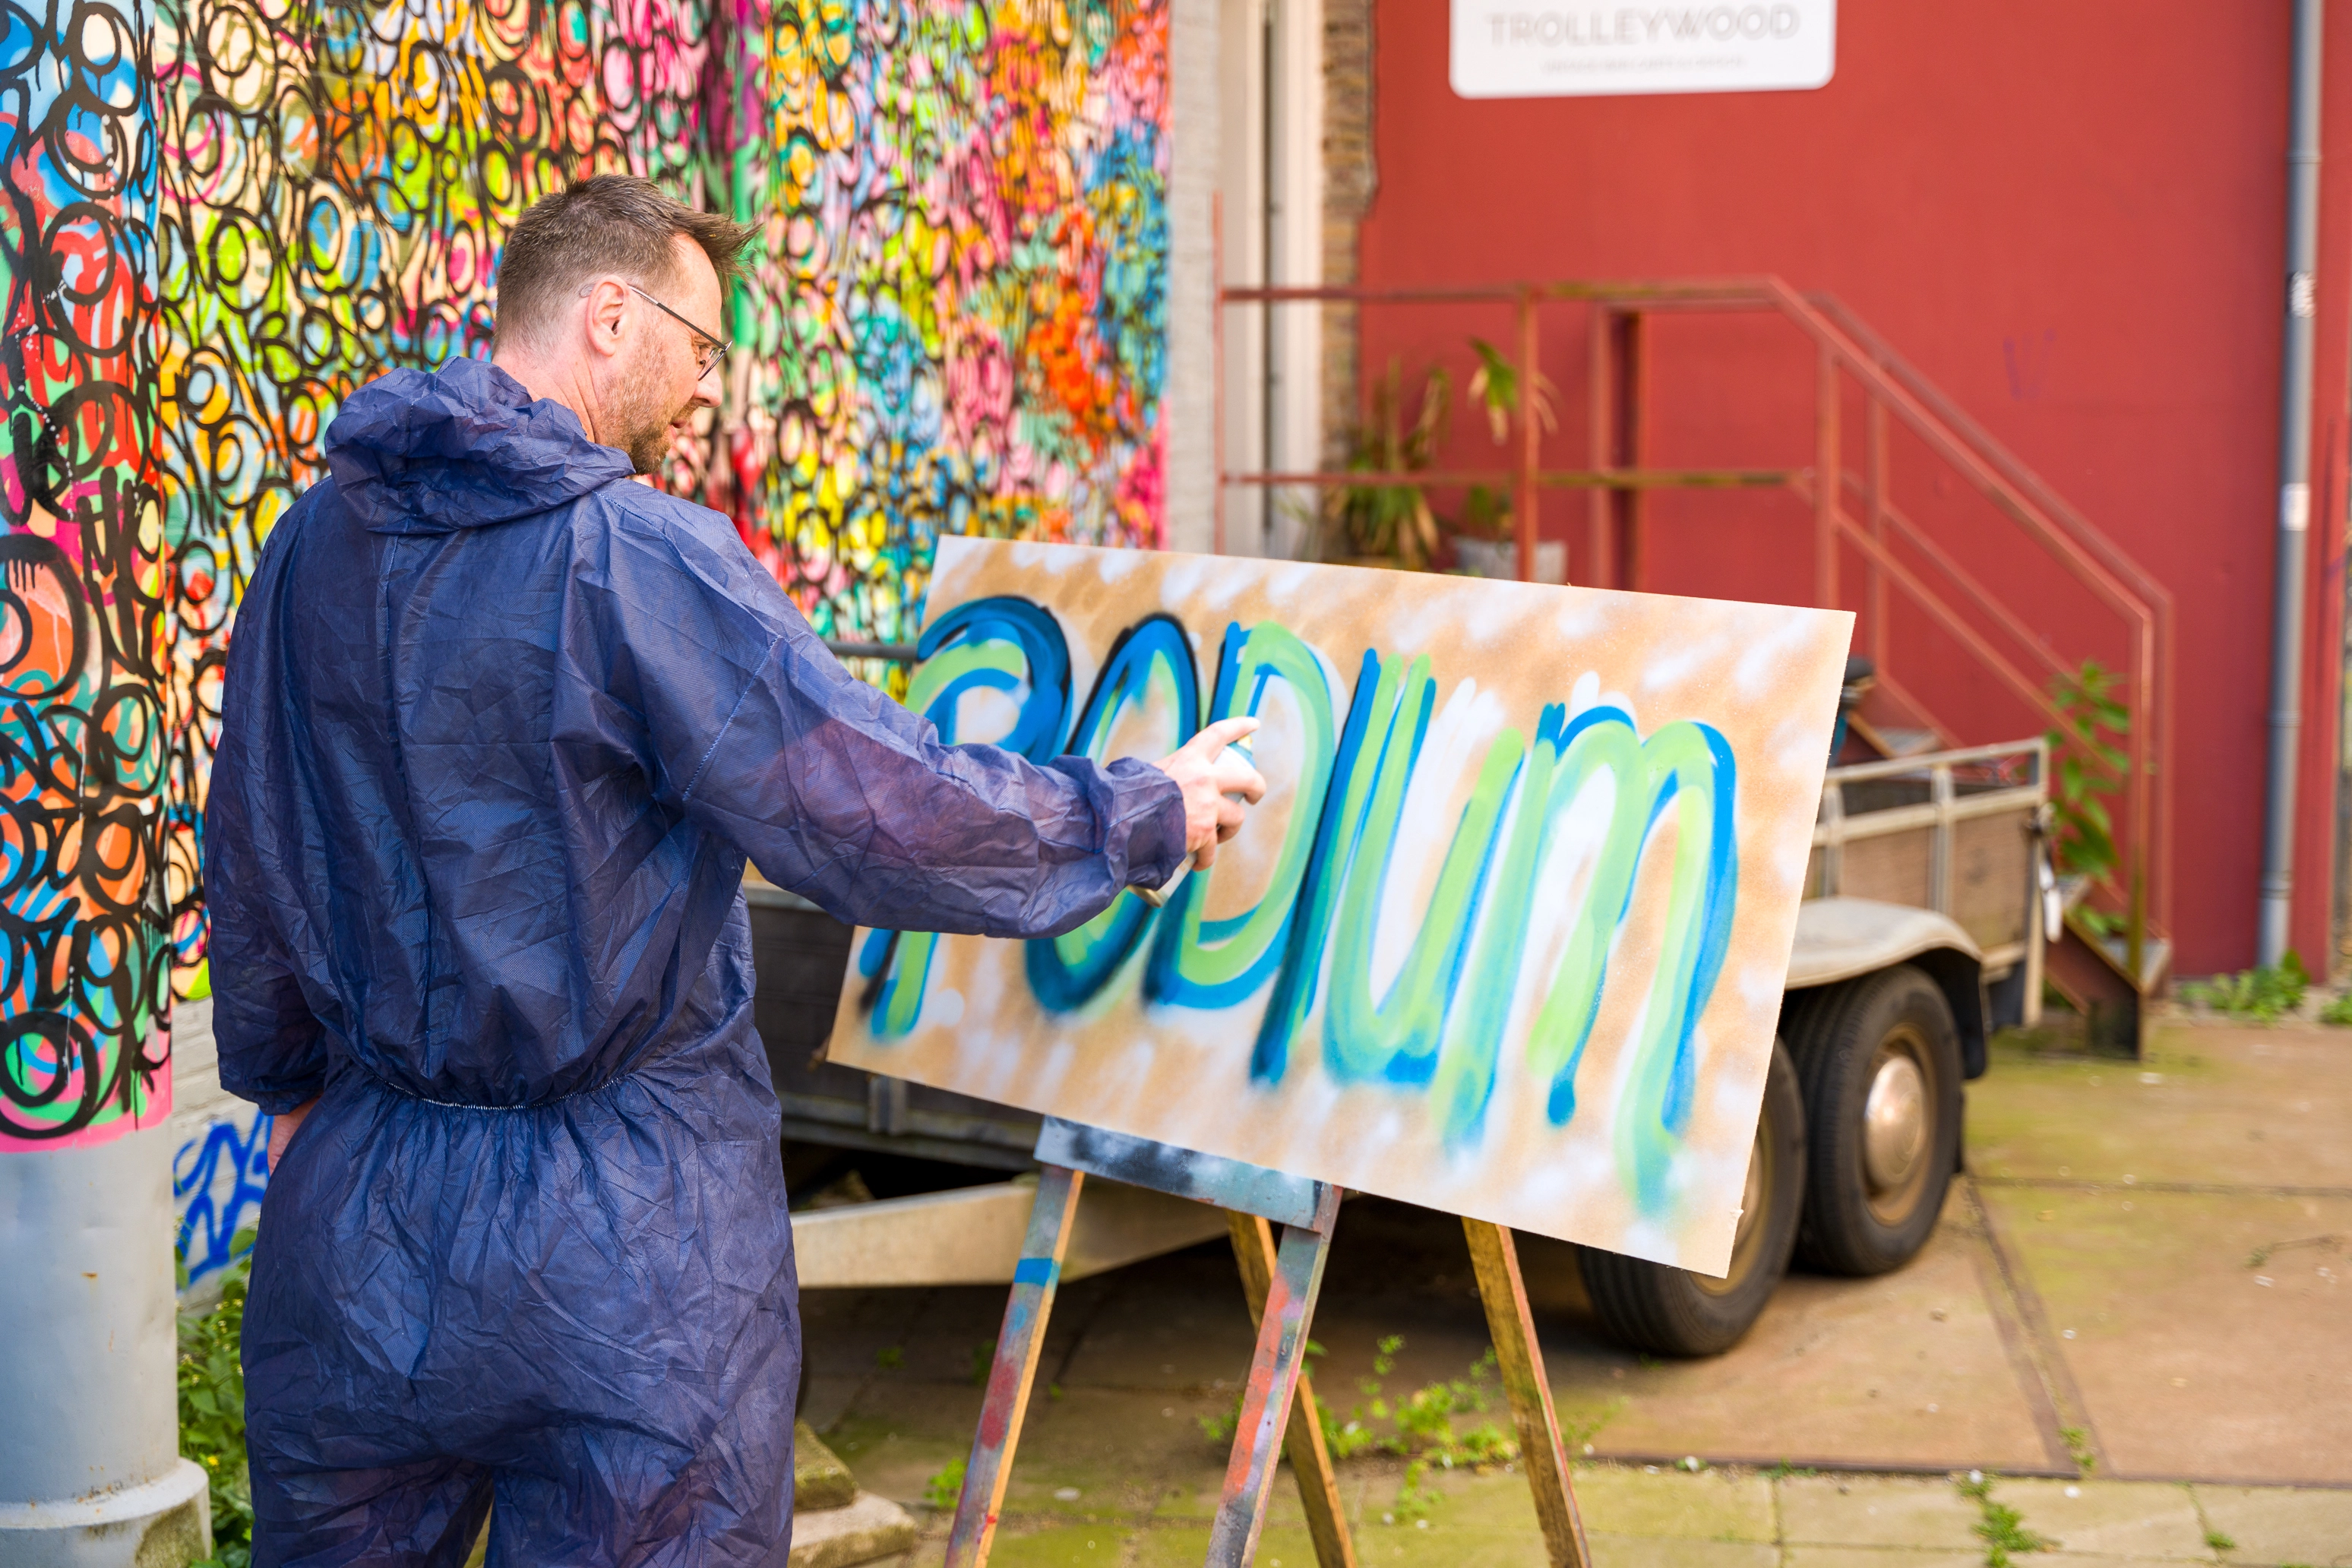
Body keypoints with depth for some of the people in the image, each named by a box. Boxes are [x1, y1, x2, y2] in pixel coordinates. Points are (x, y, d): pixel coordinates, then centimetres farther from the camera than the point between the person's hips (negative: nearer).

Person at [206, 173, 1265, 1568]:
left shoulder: (317, 541, 3)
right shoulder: (643, 563, -18)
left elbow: (252, 863, 12)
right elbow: (886, 813, -19)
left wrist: (287, 1083, 27)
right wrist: (1144, 818, -5)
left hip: (364, 1199, 7)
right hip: (625, 1244, -6)